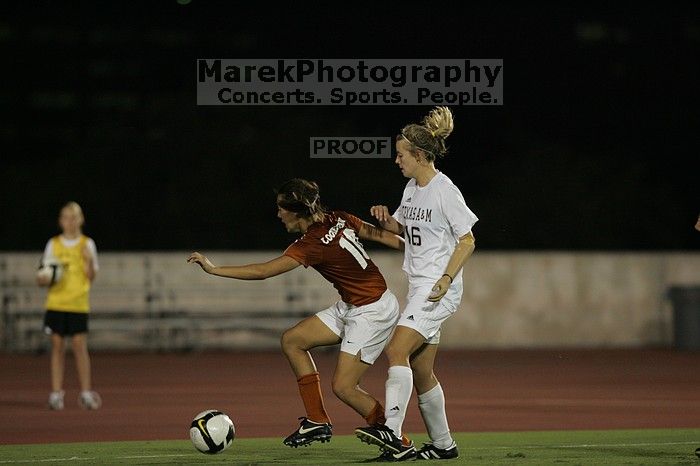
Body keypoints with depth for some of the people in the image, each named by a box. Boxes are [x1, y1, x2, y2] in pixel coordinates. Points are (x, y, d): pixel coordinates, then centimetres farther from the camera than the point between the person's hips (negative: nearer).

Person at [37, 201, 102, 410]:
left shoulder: (87, 244, 5)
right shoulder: (53, 244, 8)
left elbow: (92, 277, 0)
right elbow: (42, 277, 11)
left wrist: (89, 261, -17)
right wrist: (45, 279, -10)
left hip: (78, 304, -1)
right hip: (56, 303, 1)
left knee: (80, 346, -6)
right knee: (57, 346, 1)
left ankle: (86, 393, -1)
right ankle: (56, 393, 3)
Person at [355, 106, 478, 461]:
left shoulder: (445, 191, -12)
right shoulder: (412, 188, 13)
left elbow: (467, 240, -12)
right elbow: (401, 228, 28)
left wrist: (446, 279, -21)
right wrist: (385, 219, 6)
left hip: (440, 289, -9)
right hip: (418, 286, 9)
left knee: (397, 349, -24)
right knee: (421, 372, 10)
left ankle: (392, 431, -34)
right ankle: (442, 444, 19)